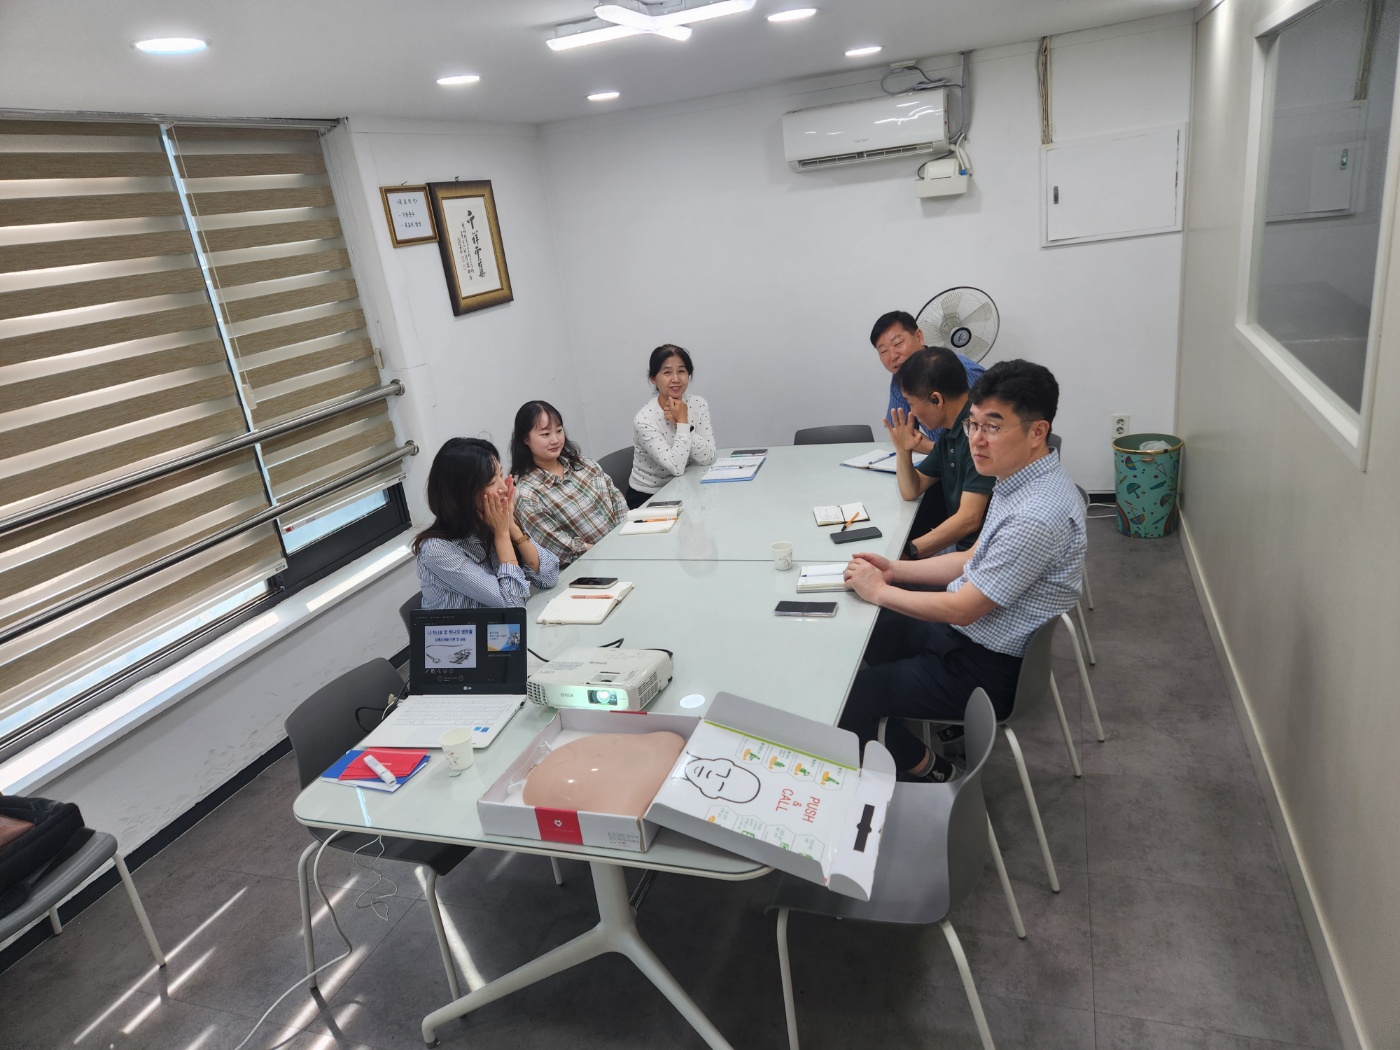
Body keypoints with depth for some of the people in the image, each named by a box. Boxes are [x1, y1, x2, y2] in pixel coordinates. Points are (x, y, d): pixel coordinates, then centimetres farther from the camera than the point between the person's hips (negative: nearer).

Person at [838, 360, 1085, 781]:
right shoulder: (1023, 479, 1)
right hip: (969, 631, 10)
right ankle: (946, 730, 28)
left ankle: (931, 773, 14)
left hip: (990, 668, -10)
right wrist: (896, 569, 1)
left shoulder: (1037, 517, -31)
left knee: (848, 696, -8)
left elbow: (963, 608, -25)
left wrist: (879, 591, -14)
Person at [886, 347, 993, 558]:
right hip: (960, 544, 8)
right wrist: (903, 451, 1)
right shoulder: (950, 434, 9)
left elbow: (969, 519, -25)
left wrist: (909, 552, -21)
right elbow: (911, 491, 18)